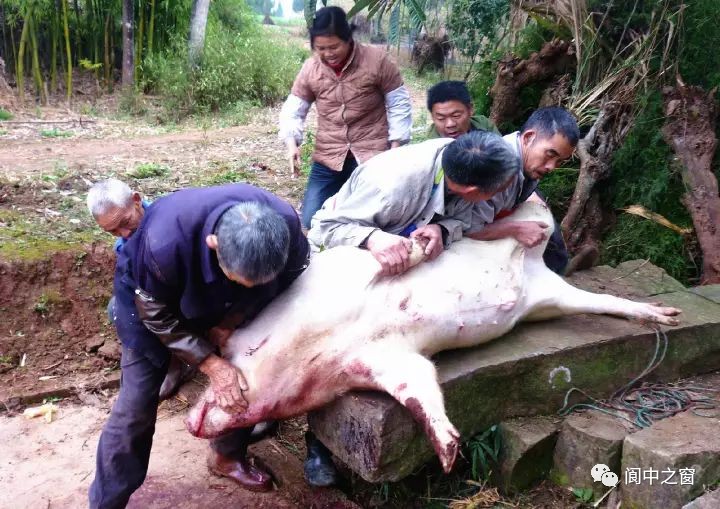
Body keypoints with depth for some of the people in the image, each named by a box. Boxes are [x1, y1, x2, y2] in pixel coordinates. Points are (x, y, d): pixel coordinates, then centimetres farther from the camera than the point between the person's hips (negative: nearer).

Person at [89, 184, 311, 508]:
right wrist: (211, 363, -27)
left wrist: (230, 323, -20)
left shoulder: (286, 224, -35)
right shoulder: (164, 242, -45)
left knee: (245, 377, 5)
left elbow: (289, 277, -11)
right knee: (137, 403, -6)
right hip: (150, 296, -3)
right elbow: (157, 316, -24)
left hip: (219, 296, 4)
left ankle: (228, 457, 32)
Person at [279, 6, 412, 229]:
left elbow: (399, 105, -2)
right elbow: (293, 110, 5)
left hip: (373, 154, -2)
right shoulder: (310, 68, 0)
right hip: (328, 157, 3)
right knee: (311, 221, 1)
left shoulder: (377, 60, -8)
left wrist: (395, 148, -6)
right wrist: (292, 144, -13)